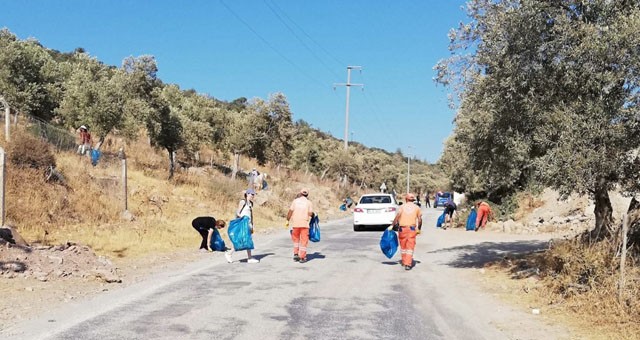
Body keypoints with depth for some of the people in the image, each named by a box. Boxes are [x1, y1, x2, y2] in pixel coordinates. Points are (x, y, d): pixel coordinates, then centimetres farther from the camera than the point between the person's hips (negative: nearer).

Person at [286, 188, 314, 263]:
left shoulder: (295, 201, 4)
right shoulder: (309, 202, 0)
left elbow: (290, 211, -2)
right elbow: (310, 214, -9)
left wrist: (287, 220, 7)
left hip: (295, 223, 2)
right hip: (305, 223, -2)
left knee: (296, 239, 20)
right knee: (303, 240, 4)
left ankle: (296, 254, 12)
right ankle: (302, 257, 3)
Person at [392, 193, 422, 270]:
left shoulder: (402, 206, 4)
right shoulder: (416, 207, 6)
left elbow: (397, 216, -10)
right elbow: (419, 220, 4)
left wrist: (393, 224, -11)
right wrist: (419, 228, 17)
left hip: (402, 228, 1)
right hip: (412, 228, -1)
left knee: (403, 246, 15)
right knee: (410, 247, -1)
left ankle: (404, 262, 28)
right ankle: (408, 264, -11)